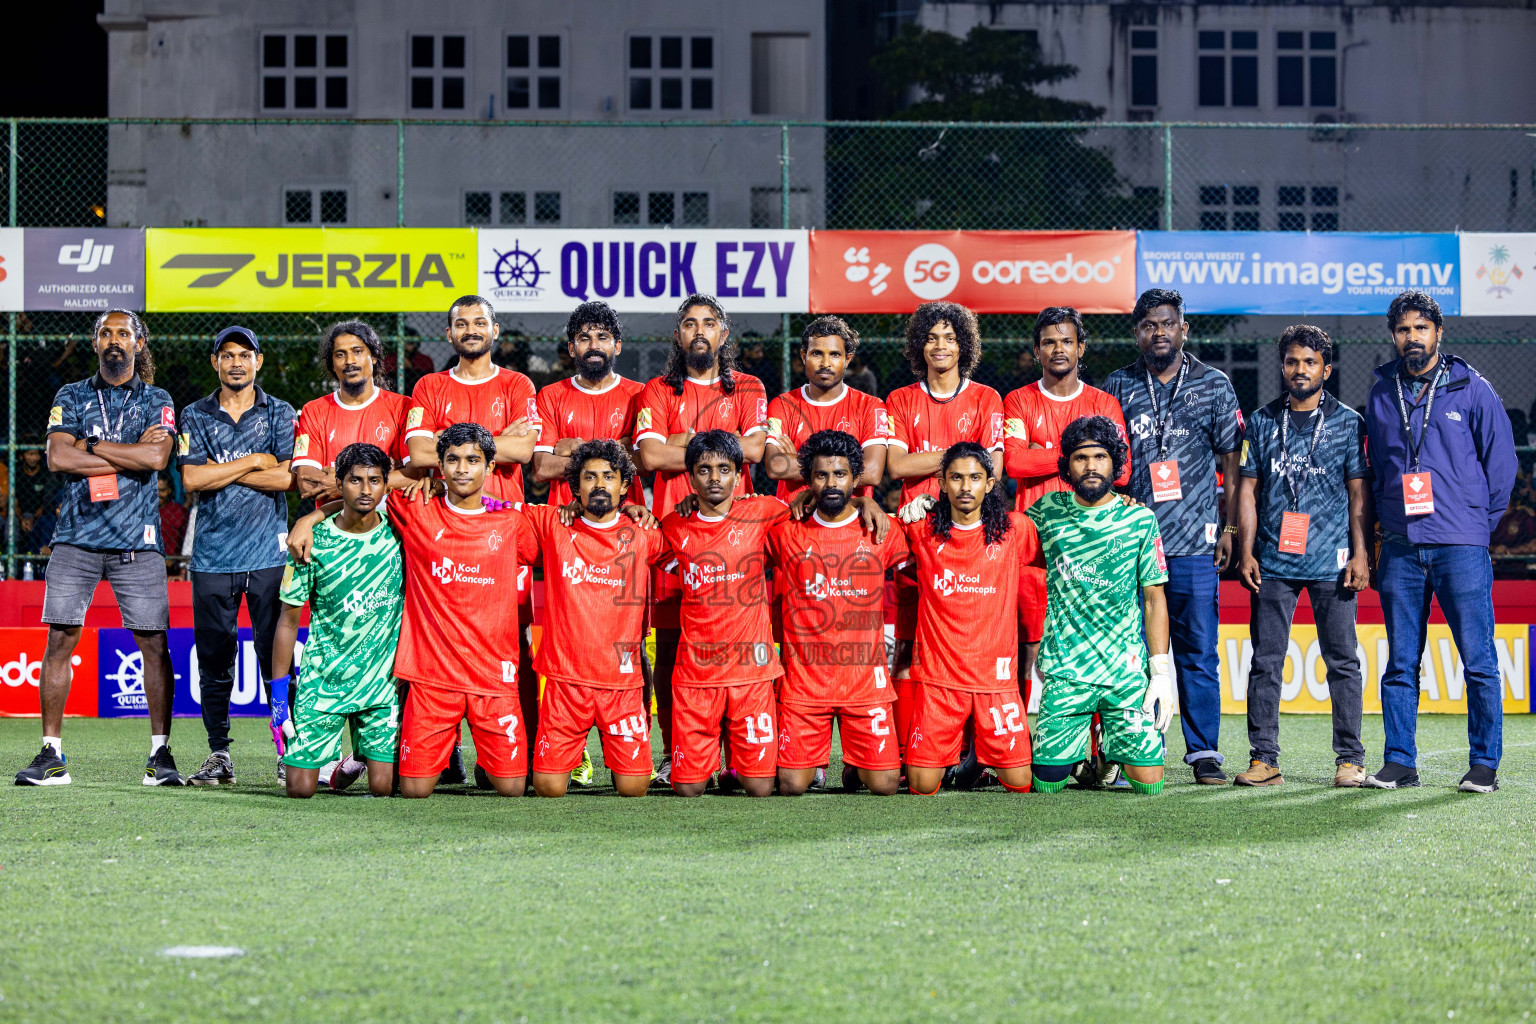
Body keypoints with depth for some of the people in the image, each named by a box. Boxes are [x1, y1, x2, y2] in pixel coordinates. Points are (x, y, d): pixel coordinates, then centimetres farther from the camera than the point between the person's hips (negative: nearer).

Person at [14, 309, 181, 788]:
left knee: (153, 642, -3)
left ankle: (160, 753, 3)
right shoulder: (72, 397, 12)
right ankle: (51, 755, 0)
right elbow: (58, 457, -4)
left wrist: (91, 446, -6)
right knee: (60, 639, -4)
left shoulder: (156, 401, 9)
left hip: (136, 539, -1)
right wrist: (132, 455, -6)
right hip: (77, 535, 1)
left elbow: (157, 458, -9)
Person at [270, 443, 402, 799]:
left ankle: (367, 755, 28)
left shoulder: (398, 532, -6)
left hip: (383, 680, 1)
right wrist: (279, 688, -3)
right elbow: (289, 619, -2)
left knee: (384, 787, -6)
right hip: (323, 679, -1)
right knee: (300, 788, -5)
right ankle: (330, 758, 29)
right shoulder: (314, 542, -9)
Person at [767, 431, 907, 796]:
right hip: (804, 680, 0)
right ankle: (811, 760, 28)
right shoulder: (785, 533, 3)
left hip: (866, 680, 0)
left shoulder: (883, 532, 5)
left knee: (885, 785, -7)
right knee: (792, 787, -7)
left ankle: (856, 764, 27)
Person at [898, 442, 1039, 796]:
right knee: (922, 786, -5)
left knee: (1019, 782, -3)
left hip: (996, 674, 0)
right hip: (937, 674, 0)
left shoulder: (1015, 529, 3)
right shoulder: (921, 531, 2)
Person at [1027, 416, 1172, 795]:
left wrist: (1161, 671, -4)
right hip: (1065, 670, 0)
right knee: (1047, 784, -3)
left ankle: (1109, 760, 27)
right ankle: (1076, 754, 31)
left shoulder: (1140, 519, 2)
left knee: (1149, 783, -7)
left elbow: (1154, 597, 4)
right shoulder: (1048, 511, 4)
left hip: (1127, 669, 0)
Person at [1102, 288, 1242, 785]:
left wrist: (1229, 528, 2)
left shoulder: (1214, 386, 7)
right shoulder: (1118, 386, 8)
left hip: (1194, 543, -1)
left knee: (1198, 651, 1)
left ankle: (1204, 752, 8)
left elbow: (1231, 464, 9)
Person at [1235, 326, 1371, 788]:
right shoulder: (1262, 422, 10)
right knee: (1266, 660, 0)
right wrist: (1246, 551, 2)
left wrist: (1359, 554, -4)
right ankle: (1263, 759, 4)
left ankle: (1350, 759, 5)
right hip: (1274, 560, 2)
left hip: (1332, 561, -2)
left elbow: (1359, 493, 4)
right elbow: (1248, 489, 10)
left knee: (1342, 660, 0)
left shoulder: (1348, 423, 5)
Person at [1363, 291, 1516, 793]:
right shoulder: (1381, 394, 11)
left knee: (1478, 660, -2)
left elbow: (1502, 460, 5)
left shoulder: (1472, 389, 1)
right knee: (1400, 663, 4)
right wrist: (1387, 520, 13)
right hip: (1400, 549, 3)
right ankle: (1399, 762, 9)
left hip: (1461, 546, -3)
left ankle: (1484, 764, 3)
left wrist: (1479, 520, 6)